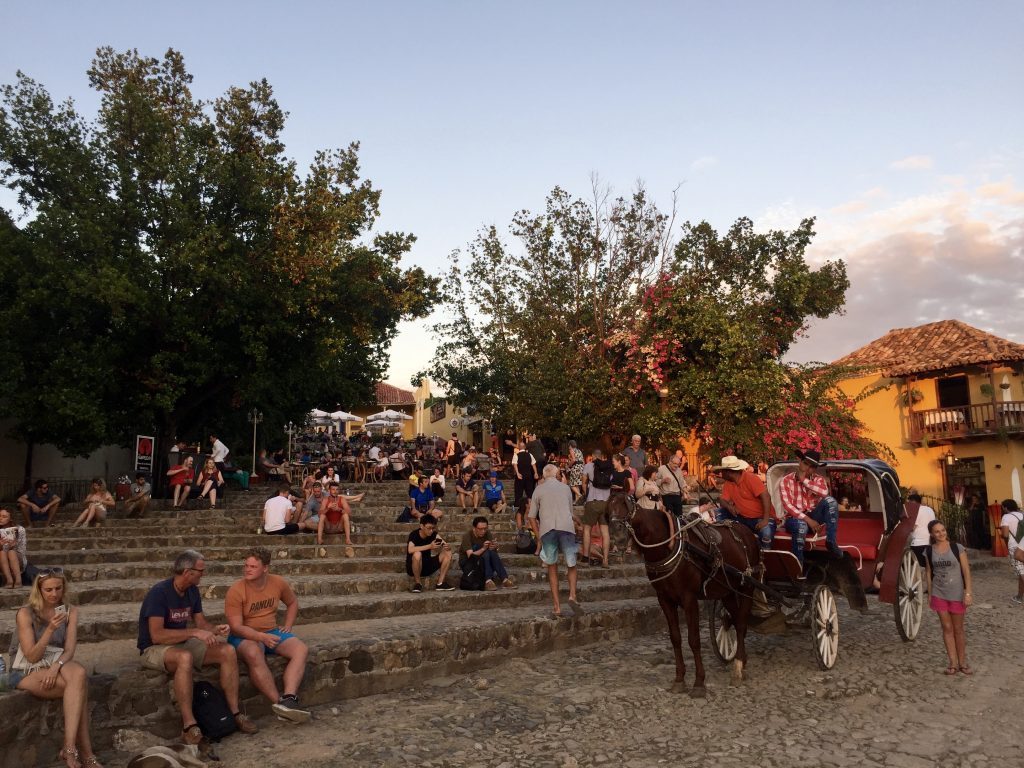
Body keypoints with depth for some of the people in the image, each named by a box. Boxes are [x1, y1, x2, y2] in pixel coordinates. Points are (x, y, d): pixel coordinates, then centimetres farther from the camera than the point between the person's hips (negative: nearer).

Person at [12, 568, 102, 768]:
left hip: (57, 665, 3)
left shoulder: (70, 612, 2)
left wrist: (56, 666, -26)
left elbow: (69, 650, -4)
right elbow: (32, 657, -14)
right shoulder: (26, 613, -10)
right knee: (79, 687, -30)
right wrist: (50, 629, -27)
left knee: (79, 673, -34)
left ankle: (70, 749, -33)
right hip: (27, 672, -3)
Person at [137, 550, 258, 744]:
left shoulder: (192, 591, 3)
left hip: (182, 644, 7)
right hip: (154, 649, -7)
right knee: (185, 657, -40)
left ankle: (234, 713, -10)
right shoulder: (159, 593, -21)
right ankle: (189, 725, -34)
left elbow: (201, 622, 9)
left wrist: (215, 629, -13)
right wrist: (195, 632, -30)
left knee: (228, 651, -15)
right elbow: (157, 635, -28)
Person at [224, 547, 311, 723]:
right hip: (245, 636, -4)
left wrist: (288, 625, 5)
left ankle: (288, 699, -37)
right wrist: (262, 637, -31)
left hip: (272, 632, 5)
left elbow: (292, 602, 19)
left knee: (301, 649, -21)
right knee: (254, 654, -39)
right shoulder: (236, 590, -15)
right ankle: (278, 702, -31)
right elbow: (236, 627, -18)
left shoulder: (278, 583, -2)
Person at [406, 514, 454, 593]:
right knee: (417, 554, -37)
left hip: (427, 565, 5)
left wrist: (447, 547, -32)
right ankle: (417, 583, -17)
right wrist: (430, 546, -42)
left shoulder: (433, 534, -3)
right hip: (413, 567, -5)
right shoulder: (414, 535, -19)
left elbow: (446, 546, -7)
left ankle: (440, 583, -7)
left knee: (448, 553, -11)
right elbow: (410, 550, -38)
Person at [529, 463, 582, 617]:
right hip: (566, 527, 1)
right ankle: (572, 595, -10)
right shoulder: (566, 488, 21)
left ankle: (557, 606, 5)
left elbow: (532, 517, 12)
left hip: (547, 529, 0)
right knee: (571, 565, 12)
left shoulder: (539, 490, 16)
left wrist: (539, 539, 18)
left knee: (552, 568, 9)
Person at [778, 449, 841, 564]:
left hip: (813, 517, 3)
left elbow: (824, 492, -24)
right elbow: (787, 506, -18)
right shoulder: (786, 481, -8)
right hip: (795, 519, -3)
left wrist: (804, 480, -21)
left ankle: (831, 542, -18)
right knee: (802, 525, -41)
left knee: (829, 500, -24)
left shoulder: (819, 479, 2)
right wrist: (808, 520, -26)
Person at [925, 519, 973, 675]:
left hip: (957, 594, -2)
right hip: (939, 595, 2)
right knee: (947, 628, 7)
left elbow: (966, 571, -8)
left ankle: (962, 662, 22)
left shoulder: (958, 549, -8)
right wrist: (929, 595, 5)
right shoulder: (929, 552, -2)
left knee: (958, 629, 9)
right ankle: (953, 662, 14)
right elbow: (929, 573, 5)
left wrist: (968, 593, -13)